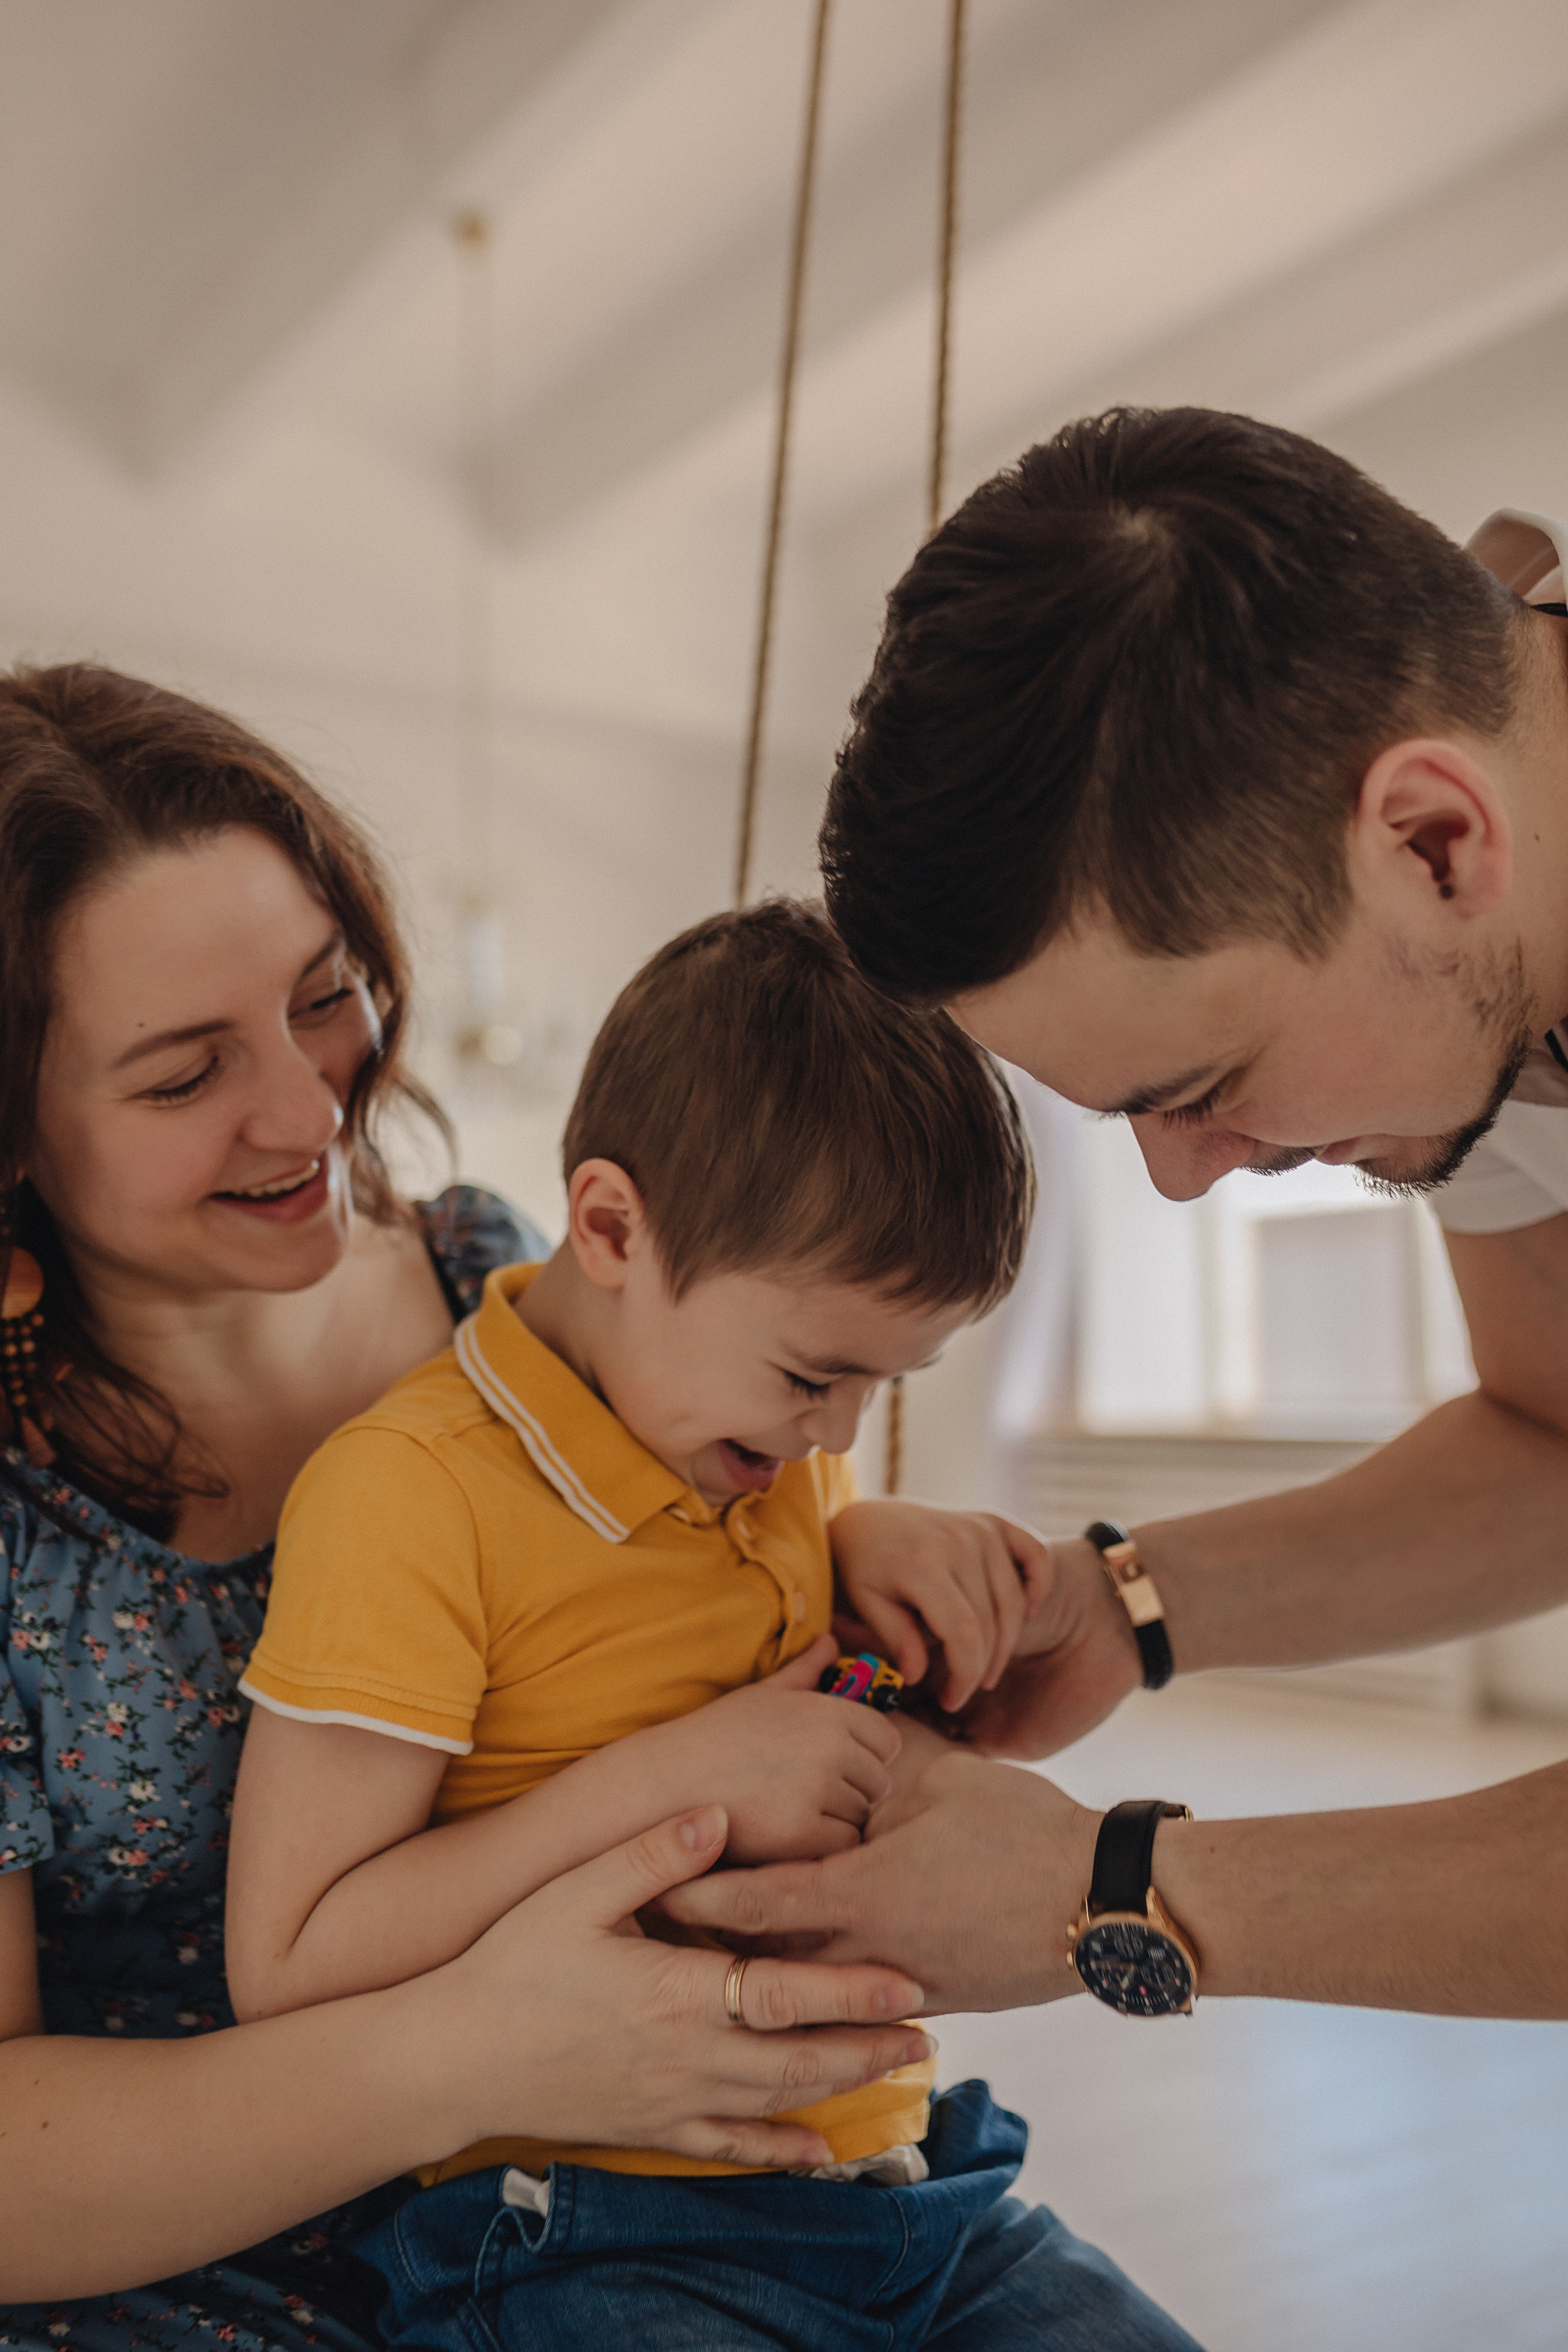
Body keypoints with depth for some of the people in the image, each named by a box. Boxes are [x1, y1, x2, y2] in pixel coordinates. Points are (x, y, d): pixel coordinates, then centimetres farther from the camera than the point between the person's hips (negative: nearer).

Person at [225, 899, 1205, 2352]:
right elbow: (288, 1971, -16)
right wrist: (671, 1783, -22)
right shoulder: (408, 1490, -15)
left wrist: (873, 1541, 6)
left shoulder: (766, 1445, 9)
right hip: (594, 2236, -6)